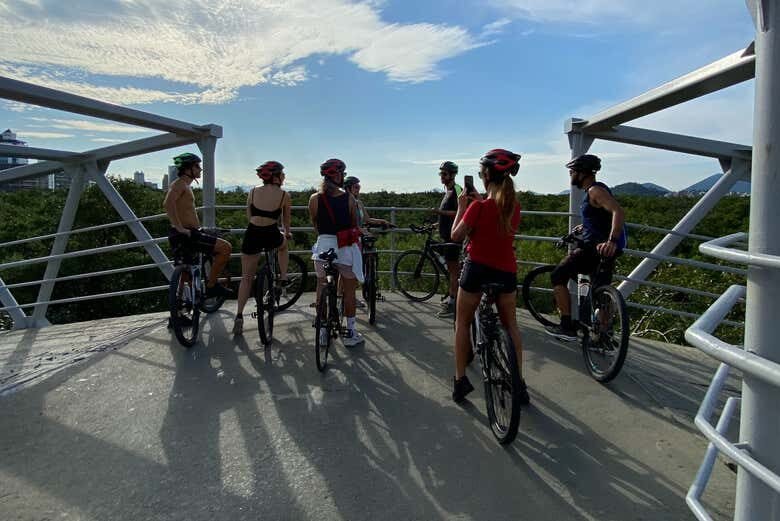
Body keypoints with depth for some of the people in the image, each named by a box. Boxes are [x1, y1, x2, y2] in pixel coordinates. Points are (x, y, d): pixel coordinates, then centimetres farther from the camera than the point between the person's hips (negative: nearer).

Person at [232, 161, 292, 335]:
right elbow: (286, 220, 13)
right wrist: (287, 233, 32)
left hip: (252, 235, 2)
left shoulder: (253, 192, 6)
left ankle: (239, 317, 7)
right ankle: (283, 278, 30)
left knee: (246, 277, 11)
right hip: (271, 236, -2)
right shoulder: (284, 195, 0)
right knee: (283, 245, 37)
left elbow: (249, 216, 14)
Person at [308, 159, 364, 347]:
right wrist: (355, 240, 22)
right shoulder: (349, 199, -5)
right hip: (345, 247, -2)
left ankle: (321, 331, 22)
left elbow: (315, 225, 11)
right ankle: (350, 333, 17)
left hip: (323, 245, 2)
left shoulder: (314, 199, -1)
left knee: (322, 289, 15)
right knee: (349, 291, 11)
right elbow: (355, 225, 5)